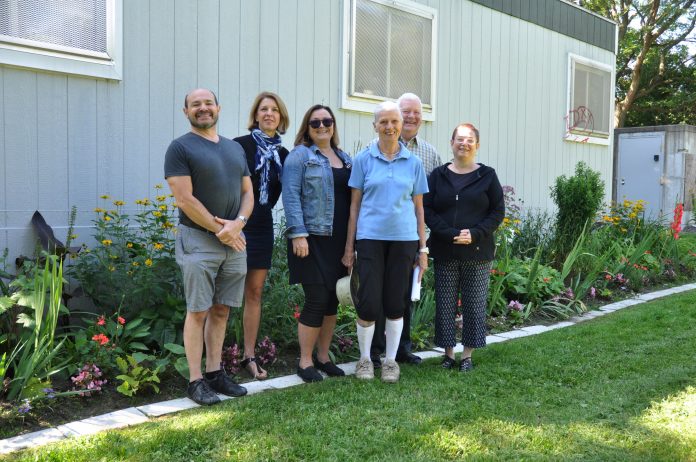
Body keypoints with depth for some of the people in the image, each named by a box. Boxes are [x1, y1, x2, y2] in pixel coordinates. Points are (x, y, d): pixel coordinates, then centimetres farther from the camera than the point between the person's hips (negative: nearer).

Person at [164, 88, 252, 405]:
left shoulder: (235, 149, 15)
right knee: (198, 312, -1)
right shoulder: (180, 148, -3)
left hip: (234, 241, 6)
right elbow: (185, 199, -12)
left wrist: (237, 224, -7)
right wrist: (219, 229, -13)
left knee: (221, 311, 10)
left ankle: (215, 373, 20)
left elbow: (248, 192, 12)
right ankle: (196, 381, 7)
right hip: (198, 240, -5)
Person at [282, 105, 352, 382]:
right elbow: (291, 196, -10)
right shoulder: (300, 155, -2)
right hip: (313, 238, -6)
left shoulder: (344, 158, 17)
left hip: (339, 240, 6)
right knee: (317, 300, -7)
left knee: (332, 300, 10)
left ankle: (323, 357, 23)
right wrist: (298, 234, -18)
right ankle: (305, 362, 7)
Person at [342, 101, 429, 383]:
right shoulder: (363, 159, 2)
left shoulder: (413, 162, 7)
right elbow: (355, 204, 4)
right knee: (369, 303, -3)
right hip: (370, 237, -1)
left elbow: (418, 208, 10)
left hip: (403, 238, 2)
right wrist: (349, 246, 2)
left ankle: (391, 360, 22)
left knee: (395, 303, 6)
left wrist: (423, 248, 7)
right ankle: (364, 359, 18)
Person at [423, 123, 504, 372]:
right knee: (445, 303, 4)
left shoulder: (487, 176, 5)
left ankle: (468, 354, 16)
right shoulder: (438, 175, 6)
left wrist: (475, 234, -12)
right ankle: (448, 352, 16)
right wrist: (449, 234, -13)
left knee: (475, 303, 4)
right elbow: (427, 209, 1)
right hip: (445, 251, 1)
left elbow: (498, 212, 3)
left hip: (478, 251, 0)